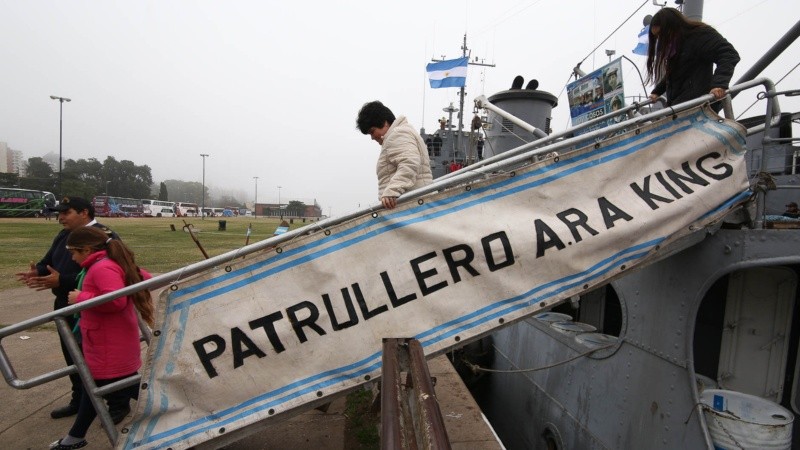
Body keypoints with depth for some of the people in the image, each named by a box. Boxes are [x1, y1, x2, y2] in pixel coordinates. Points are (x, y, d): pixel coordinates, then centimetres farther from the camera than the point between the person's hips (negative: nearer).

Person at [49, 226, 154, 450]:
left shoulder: (102, 268, -23)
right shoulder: (116, 263, 8)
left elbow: (116, 300, -35)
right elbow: (146, 279, 15)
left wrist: (81, 297, -23)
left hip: (110, 349, -11)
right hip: (105, 346, 11)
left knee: (129, 389, -1)